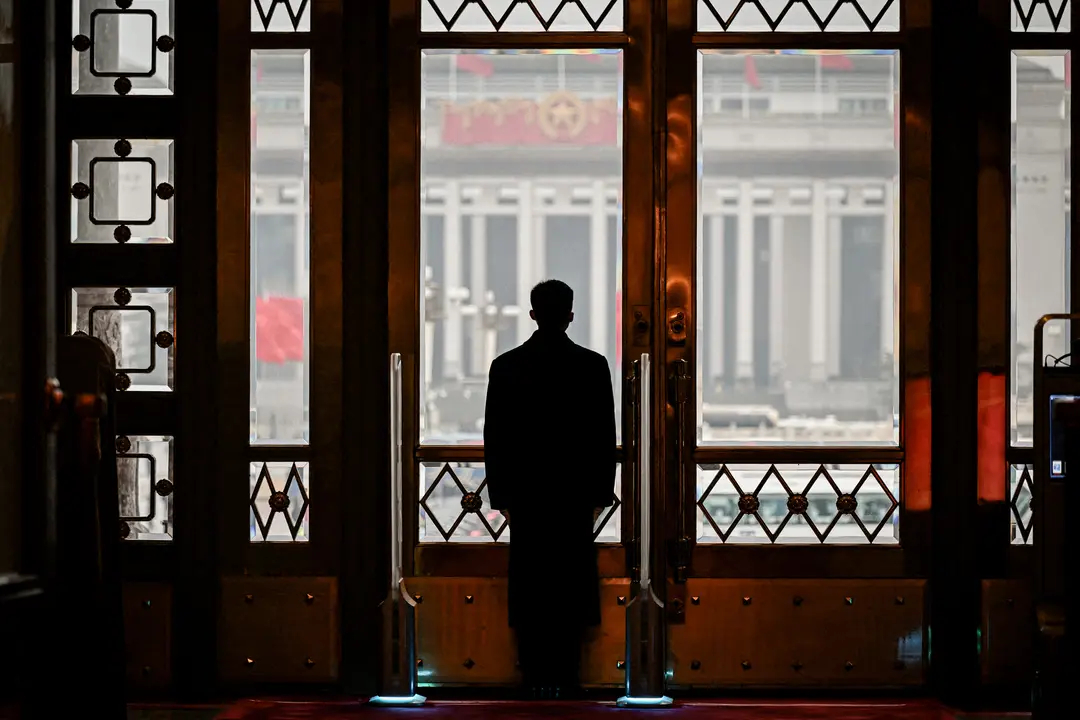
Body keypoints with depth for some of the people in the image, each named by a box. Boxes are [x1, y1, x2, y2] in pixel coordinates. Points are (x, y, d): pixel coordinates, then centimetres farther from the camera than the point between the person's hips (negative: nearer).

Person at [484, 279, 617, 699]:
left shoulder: (506, 366, -2)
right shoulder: (592, 365, -4)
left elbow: (494, 436, 0)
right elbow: (605, 434, -1)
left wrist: (500, 493, 8)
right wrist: (601, 491, 8)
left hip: (525, 492, 1)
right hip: (576, 492, 0)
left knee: (529, 585, 6)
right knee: (571, 586, 5)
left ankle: (536, 677, 6)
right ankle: (563, 676, 3)